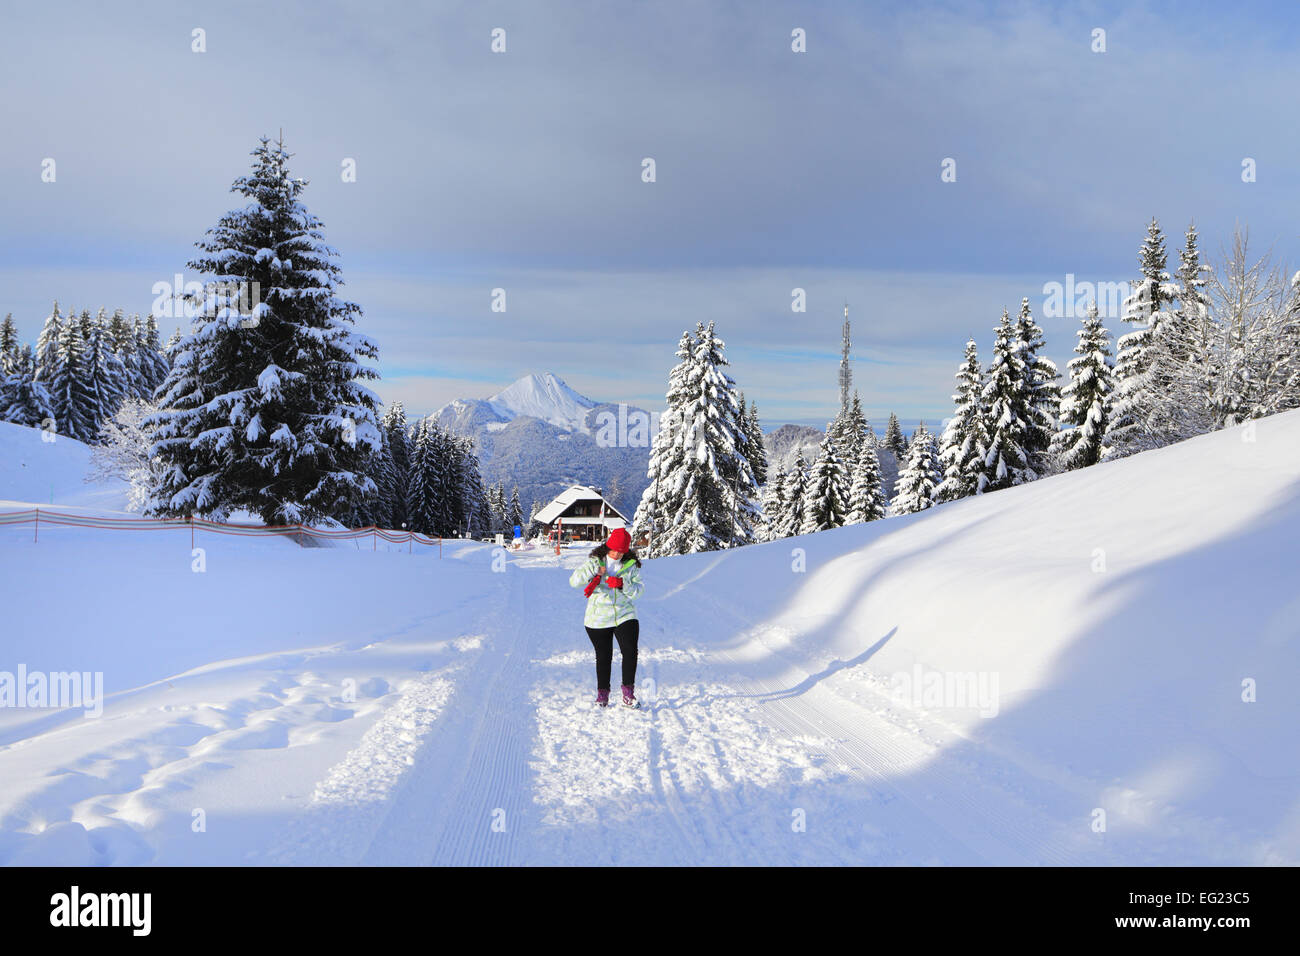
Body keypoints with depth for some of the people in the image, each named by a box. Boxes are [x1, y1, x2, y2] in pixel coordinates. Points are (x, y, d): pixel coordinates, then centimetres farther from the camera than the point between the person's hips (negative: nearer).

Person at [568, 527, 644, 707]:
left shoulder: (631, 565, 2)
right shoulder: (594, 562, -2)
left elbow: (638, 590, -2)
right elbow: (573, 581, -9)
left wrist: (622, 584, -20)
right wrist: (594, 571, -22)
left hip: (625, 616, 1)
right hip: (598, 618, -1)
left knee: (630, 652, -13)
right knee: (603, 657, 6)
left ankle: (628, 693, -3)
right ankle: (602, 693, 22)